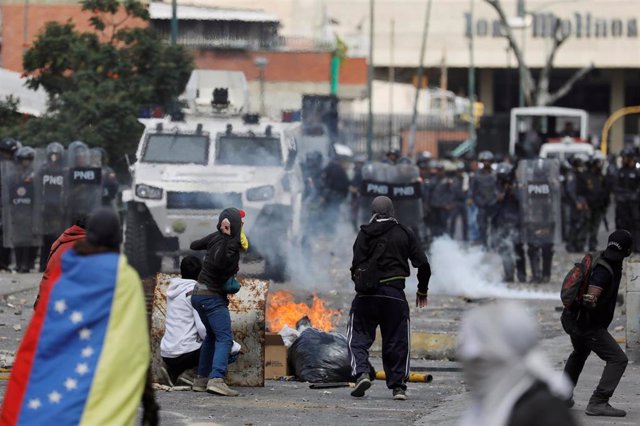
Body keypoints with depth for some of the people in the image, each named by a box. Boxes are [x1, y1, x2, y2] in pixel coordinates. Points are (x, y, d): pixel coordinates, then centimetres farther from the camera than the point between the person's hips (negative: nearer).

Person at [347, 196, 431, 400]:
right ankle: (398, 385, 7)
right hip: (395, 295, 1)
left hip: (368, 293, -1)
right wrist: (422, 290, 18)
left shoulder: (366, 233, 0)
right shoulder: (405, 234, 6)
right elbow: (423, 264, 4)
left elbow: (357, 264, -8)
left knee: (359, 337, 8)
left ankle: (361, 373, -14)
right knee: (397, 341, 9)